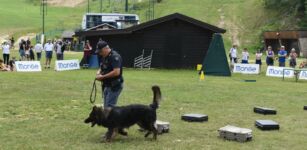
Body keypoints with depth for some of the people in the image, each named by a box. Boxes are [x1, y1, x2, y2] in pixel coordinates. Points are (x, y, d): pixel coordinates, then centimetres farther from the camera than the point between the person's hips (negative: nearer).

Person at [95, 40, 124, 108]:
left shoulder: (115, 57, -17)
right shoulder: (104, 57, 13)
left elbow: (116, 72, -27)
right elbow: (102, 68, 26)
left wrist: (103, 76, -20)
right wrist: (99, 72, 1)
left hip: (114, 86, -10)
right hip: (106, 85, 10)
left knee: (109, 107, -13)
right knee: (106, 106, 12)